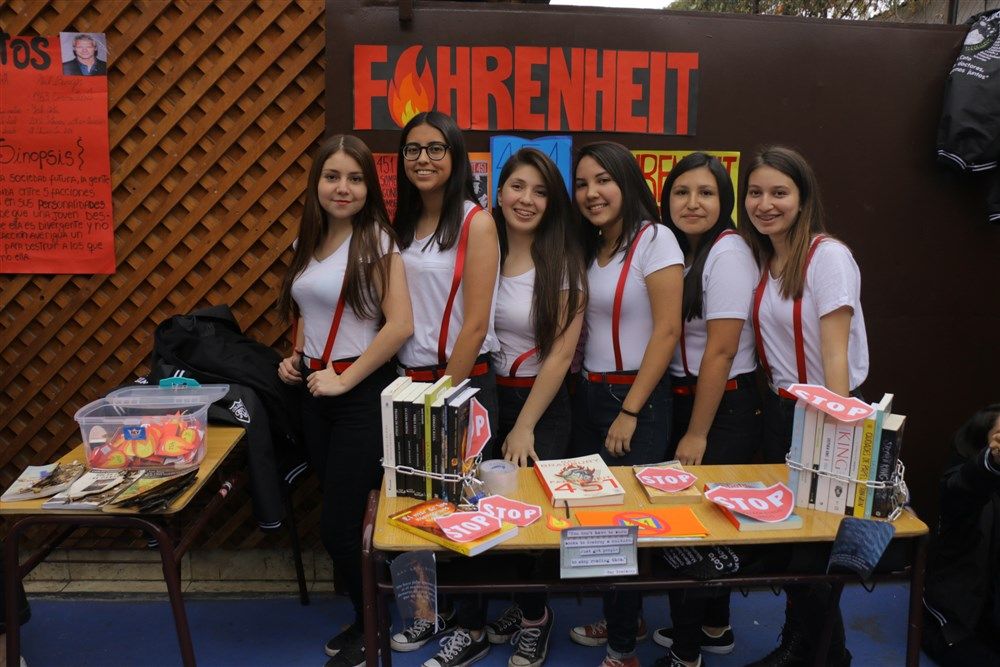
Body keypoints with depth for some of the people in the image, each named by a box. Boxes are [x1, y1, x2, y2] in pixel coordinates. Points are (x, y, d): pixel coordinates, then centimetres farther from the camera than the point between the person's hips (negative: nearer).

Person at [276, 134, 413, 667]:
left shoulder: (377, 242, -11)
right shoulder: (308, 241, 9)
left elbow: (399, 325, -21)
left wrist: (345, 379, -17)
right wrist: (294, 356, 4)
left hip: (361, 393, -6)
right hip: (313, 390, 7)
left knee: (339, 522, 0)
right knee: (340, 517, 16)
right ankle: (361, 614, 36)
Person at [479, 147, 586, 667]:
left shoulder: (563, 261, -10)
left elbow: (560, 354, -12)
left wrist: (524, 427, -12)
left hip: (542, 402, -3)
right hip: (485, 394, 3)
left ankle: (533, 616, 29)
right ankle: (522, 603, 34)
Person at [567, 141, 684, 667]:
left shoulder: (654, 239, -11)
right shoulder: (589, 248, 10)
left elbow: (667, 331, -15)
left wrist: (630, 412, -16)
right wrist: (587, 393, 4)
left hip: (637, 397, -7)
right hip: (588, 393, 7)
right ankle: (620, 618, 36)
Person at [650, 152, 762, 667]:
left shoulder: (727, 253, -15)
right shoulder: (679, 252, 9)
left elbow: (720, 352, -18)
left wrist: (697, 434, -15)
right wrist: (683, 424, 6)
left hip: (725, 405, -7)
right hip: (683, 395, 7)